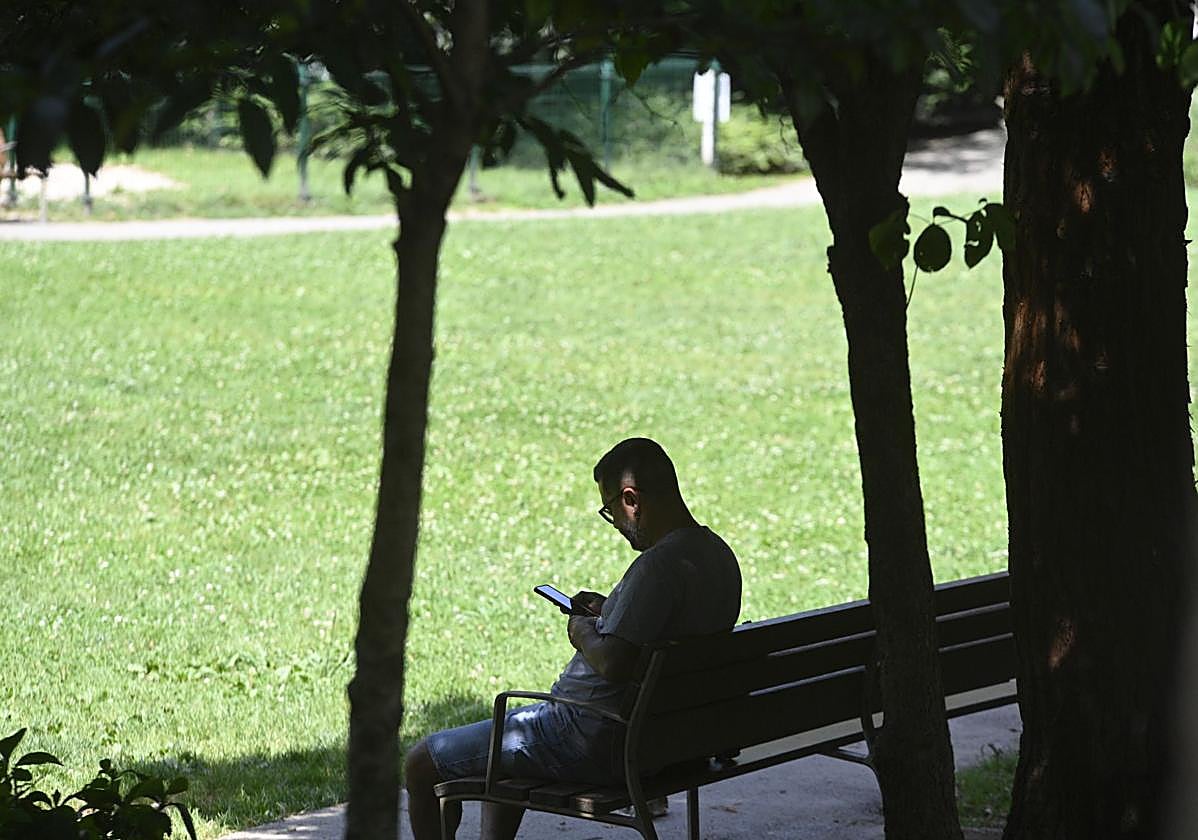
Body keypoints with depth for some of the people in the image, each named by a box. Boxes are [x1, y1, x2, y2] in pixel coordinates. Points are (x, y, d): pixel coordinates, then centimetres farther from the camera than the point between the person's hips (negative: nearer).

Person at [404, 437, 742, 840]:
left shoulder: (658, 566, -25)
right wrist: (609, 611, 11)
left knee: (421, 764, 0)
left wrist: (583, 633, -12)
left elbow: (613, 663, -32)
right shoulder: (718, 554, 5)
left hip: (599, 741, -11)